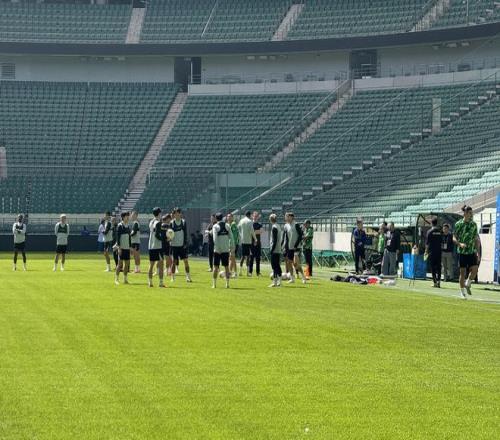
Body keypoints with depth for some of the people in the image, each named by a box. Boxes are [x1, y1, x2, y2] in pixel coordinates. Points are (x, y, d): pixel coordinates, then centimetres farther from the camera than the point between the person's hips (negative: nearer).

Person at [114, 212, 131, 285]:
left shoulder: (128, 226, 13)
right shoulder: (120, 225, -8)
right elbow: (118, 237, -12)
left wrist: (130, 246, 16)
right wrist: (119, 247, -17)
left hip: (127, 248, 7)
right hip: (121, 247, -7)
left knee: (127, 263, 6)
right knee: (120, 263, -5)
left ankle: (125, 279, 13)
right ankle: (116, 278, 1)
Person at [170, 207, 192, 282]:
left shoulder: (183, 222, 3)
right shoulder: (172, 223, 0)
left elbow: (185, 234, 1)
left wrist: (185, 243, -7)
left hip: (182, 245, 1)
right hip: (174, 245, -1)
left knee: (186, 261, -4)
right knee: (174, 261, 2)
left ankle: (188, 276, 0)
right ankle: (173, 277, 11)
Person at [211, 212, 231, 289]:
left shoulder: (215, 226, -4)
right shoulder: (227, 226, 6)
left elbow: (215, 238, -14)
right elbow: (230, 237, 5)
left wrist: (217, 248, -14)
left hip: (217, 250, -3)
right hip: (226, 250, 3)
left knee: (216, 267, 3)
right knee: (226, 267, 8)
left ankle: (214, 284, 2)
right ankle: (227, 284, 6)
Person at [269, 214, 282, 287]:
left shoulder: (274, 227, -13)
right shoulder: (278, 226, 14)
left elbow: (274, 240, -18)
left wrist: (272, 249, -17)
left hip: (274, 250, -9)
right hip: (278, 250, 9)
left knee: (274, 266, -8)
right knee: (277, 265, 12)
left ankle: (274, 282, -10)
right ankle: (279, 281, 15)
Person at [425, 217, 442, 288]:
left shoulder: (429, 231, -6)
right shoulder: (440, 231, 4)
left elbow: (427, 243, -6)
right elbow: (441, 241, 10)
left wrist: (426, 251, 4)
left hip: (432, 252, -3)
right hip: (439, 251, 3)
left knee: (433, 267, 2)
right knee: (438, 267, 6)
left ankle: (435, 282, -1)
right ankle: (438, 280, -7)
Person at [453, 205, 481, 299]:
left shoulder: (474, 224, 7)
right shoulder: (458, 224, -3)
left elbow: (476, 239, 12)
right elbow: (454, 238, -2)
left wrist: (478, 253, 8)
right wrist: (460, 244, -22)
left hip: (472, 251, 3)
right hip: (462, 252, -3)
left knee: (475, 269, -12)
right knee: (463, 272, 0)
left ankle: (467, 284, 13)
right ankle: (462, 292, 11)